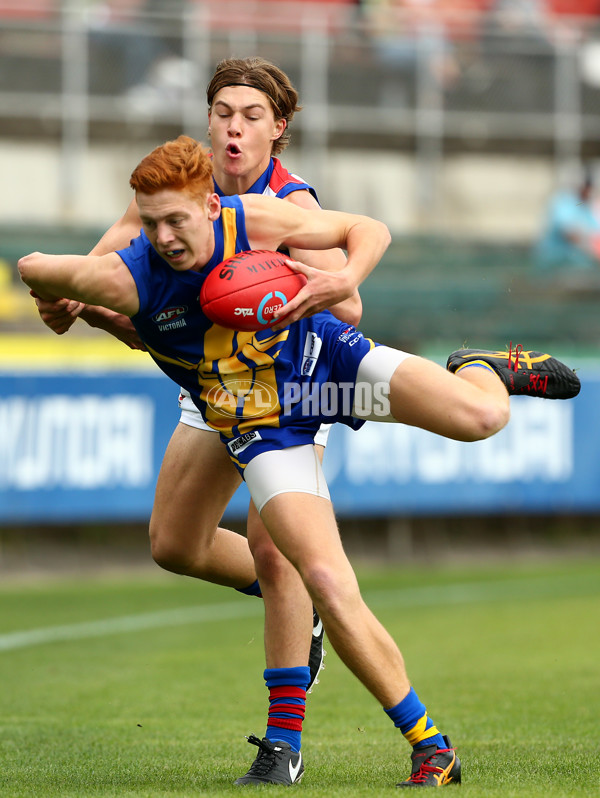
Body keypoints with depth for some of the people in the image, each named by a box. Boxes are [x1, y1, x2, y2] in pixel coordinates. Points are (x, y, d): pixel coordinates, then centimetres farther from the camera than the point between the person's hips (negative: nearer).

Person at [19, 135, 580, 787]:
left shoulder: (253, 220, -20)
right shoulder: (126, 279, -23)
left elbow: (369, 230, -7)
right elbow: (32, 269, -6)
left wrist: (344, 281, -25)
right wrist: (64, 306, 10)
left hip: (320, 354, 1)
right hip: (262, 426, -1)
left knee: (480, 418, -23)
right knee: (329, 586, -20)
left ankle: (480, 370, 20)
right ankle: (429, 747, -5)